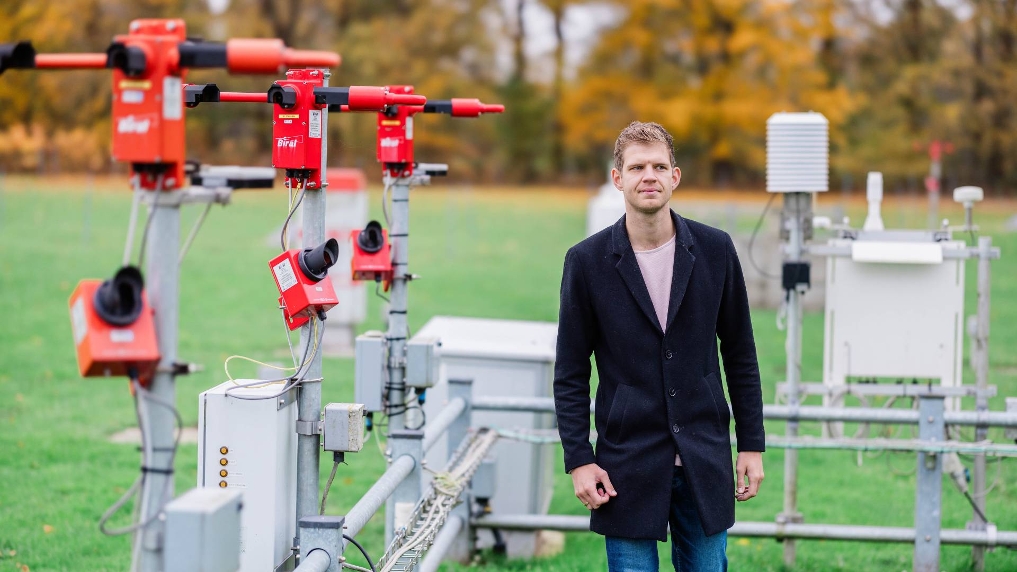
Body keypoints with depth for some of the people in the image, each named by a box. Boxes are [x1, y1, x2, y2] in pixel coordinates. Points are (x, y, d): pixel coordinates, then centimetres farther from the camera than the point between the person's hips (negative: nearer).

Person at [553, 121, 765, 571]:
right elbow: (570, 374, 0)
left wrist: (751, 445, 6)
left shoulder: (714, 249, 1)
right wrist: (578, 461, -5)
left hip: (704, 462, 2)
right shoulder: (587, 261, -4)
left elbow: (740, 354, 8)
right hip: (627, 463, -2)